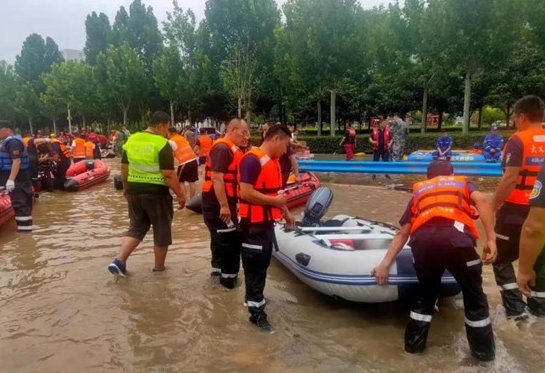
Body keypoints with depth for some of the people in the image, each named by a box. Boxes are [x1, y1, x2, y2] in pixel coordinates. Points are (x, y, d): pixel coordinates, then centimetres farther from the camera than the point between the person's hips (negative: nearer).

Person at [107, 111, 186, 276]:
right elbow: (169, 174, -18)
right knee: (162, 231, 11)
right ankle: (159, 267, 22)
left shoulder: (131, 140, 6)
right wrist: (181, 194, -11)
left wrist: (126, 187, 25)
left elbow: (124, 167, 13)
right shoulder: (162, 144, -14)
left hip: (134, 190, 6)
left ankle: (119, 261, 6)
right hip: (156, 192, -6)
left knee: (136, 228, 19)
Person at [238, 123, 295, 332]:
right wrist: (274, 201, -19)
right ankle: (257, 312, 11)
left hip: (268, 221, 10)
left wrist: (285, 212, 17)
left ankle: (254, 297, 40)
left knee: (263, 264, 22)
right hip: (254, 224, -10)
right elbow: (246, 193, -26)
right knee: (255, 267, 1)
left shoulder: (273, 161, 12)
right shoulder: (252, 160, -19)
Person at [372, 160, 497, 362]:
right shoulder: (462, 183, 32)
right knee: (474, 295, 21)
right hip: (456, 237, -2)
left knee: (426, 292, 26)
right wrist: (491, 239, 4)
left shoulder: (419, 191, 35)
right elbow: (482, 201, 8)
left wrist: (385, 264, 28)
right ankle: (483, 350, 32)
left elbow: (402, 233, 28)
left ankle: (413, 343, 33)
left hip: (422, 240, 2)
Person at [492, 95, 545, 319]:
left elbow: (510, 179, -20)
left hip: (516, 210, -6)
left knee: (502, 260, 9)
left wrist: (493, 206, -12)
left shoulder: (518, 140, -14)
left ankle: (515, 309, 6)